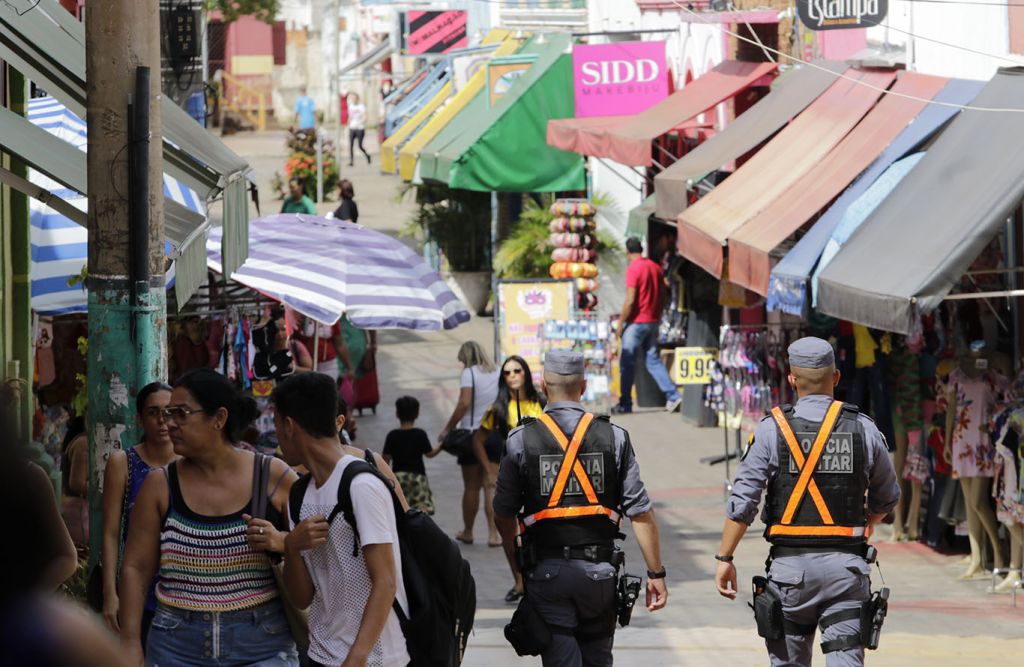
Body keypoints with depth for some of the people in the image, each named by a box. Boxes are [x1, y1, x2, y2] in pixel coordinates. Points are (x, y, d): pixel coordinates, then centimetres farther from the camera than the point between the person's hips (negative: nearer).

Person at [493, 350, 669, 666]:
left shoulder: (521, 441, -3)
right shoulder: (614, 437, -1)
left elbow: (504, 516, 3)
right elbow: (641, 512, -5)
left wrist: (516, 568, 19)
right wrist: (656, 573, 1)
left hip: (547, 572, -2)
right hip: (599, 571, 2)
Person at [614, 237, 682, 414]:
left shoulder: (633, 269, -14)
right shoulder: (656, 267, 7)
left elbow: (630, 300, -18)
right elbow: (663, 295, 12)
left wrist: (620, 323, -11)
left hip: (636, 322, -7)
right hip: (653, 322, 7)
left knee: (627, 363, 1)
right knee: (653, 361, 12)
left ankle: (625, 404, 4)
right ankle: (673, 397, 2)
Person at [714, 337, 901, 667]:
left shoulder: (772, 429, -4)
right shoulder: (864, 430, 2)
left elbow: (742, 502, -7)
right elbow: (887, 499, 15)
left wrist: (724, 558, 1)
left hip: (791, 564, -1)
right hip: (846, 565, 1)